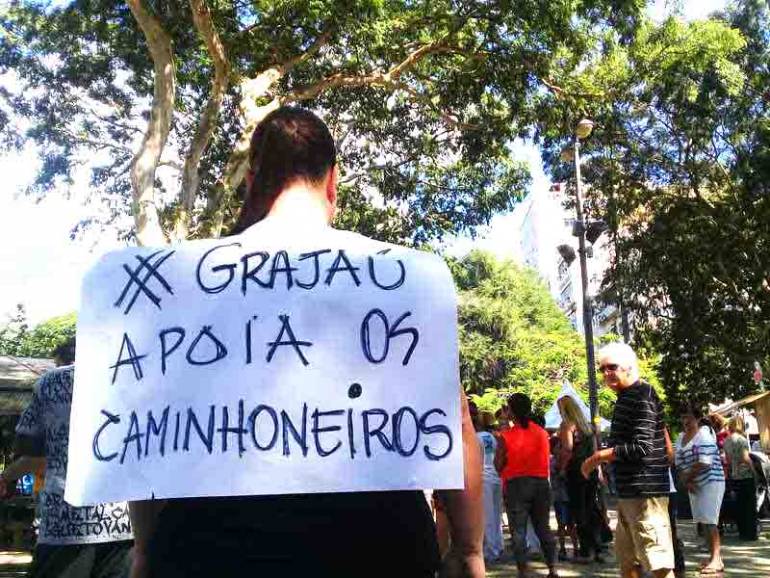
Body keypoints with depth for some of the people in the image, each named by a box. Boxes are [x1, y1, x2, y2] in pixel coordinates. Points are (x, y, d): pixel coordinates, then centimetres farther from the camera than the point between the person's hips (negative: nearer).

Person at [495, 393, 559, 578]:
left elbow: (498, 465, -7)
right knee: (543, 527, 15)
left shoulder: (506, 436, -10)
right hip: (541, 483, 4)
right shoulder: (543, 433, 3)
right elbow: (547, 458, 10)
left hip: (516, 485, -4)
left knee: (518, 530, 3)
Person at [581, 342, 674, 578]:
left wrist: (599, 456, -15)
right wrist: (602, 456, 9)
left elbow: (641, 448, -22)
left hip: (645, 491, -10)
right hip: (629, 492, 10)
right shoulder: (626, 398, 15)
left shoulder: (642, 397, -15)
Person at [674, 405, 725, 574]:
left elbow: (704, 462, -19)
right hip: (694, 485, 7)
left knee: (709, 520, -10)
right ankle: (714, 557, 17)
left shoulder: (704, 433, -10)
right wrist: (686, 481, -8)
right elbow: (679, 465, 9)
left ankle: (717, 560, -7)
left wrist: (687, 476, -9)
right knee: (704, 521, 10)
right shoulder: (680, 438, 12)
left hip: (711, 482, -7)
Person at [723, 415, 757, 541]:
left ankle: (742, 532, 15)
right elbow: (746, 458, -19)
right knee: (750, 505, 0)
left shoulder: (726, 440, 9)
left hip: (734, 477, 7)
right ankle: (750, 533, 2)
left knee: (739, 505, 11)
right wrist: (753, 471, -9)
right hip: (746, 476, -7)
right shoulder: (741, 439, -13)